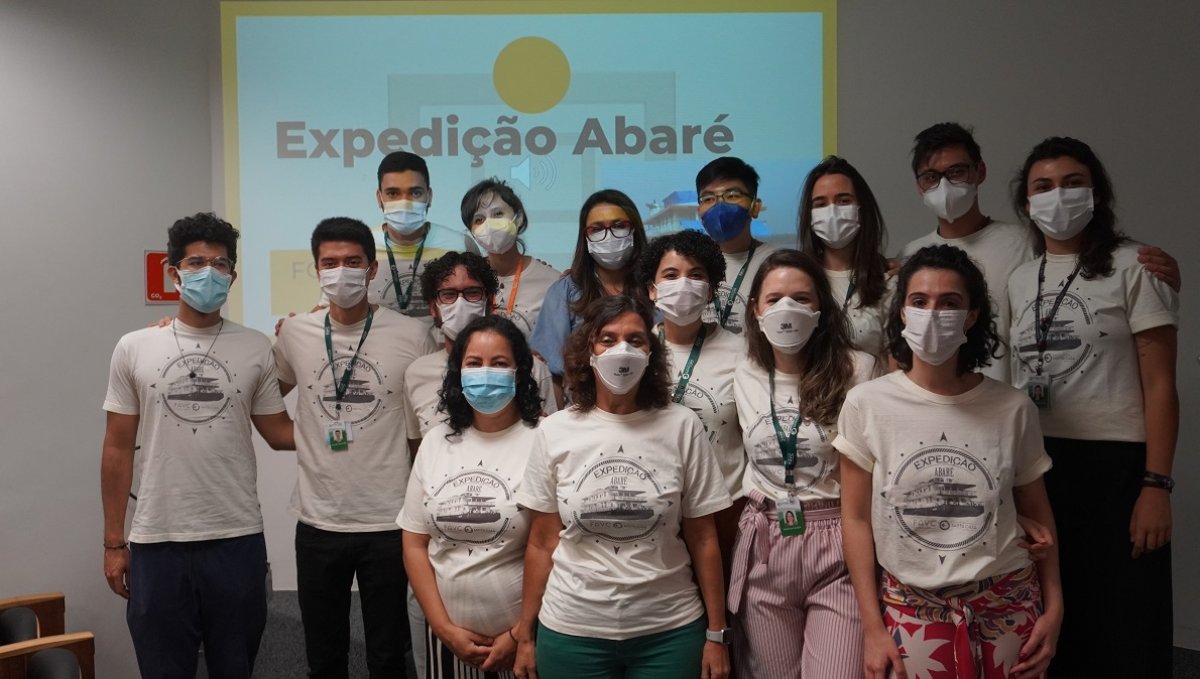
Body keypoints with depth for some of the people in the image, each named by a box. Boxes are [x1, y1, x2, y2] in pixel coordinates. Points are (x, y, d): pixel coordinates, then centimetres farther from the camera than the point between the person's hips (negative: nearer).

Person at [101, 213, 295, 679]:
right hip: (156, 543, 0)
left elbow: (278, 432, 6)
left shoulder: (256, 349, 1)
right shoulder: (134, 349, 2)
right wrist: (114, 542, 5)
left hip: (237, 540, 0)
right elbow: (118, 449, 5)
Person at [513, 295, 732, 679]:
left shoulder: (682, 427, -4)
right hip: (571, 632, 1)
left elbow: (702, 539, 0)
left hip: (670, 631, 0)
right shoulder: (554, 431, -1)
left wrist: (716, 633, -1)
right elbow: (542, 543, 3)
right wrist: (525, 634, 3)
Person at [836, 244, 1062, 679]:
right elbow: (856, 518, -4)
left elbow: (1036, 512, 7)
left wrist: (1054, 608, 2)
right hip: (911, 606, -1)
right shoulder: (866, 404, -8)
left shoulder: (1013, 409, -4)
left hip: (1008, 605, 1)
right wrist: (873, 628, -5)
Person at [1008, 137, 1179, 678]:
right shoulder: (1018, 279, 11)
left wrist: (1156, 485, -14)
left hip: (1115, 465, -5)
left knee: (1123, 632, 2)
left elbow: (1159, 385, -7)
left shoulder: (1132, 268, -3)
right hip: (1034, 467, 5)